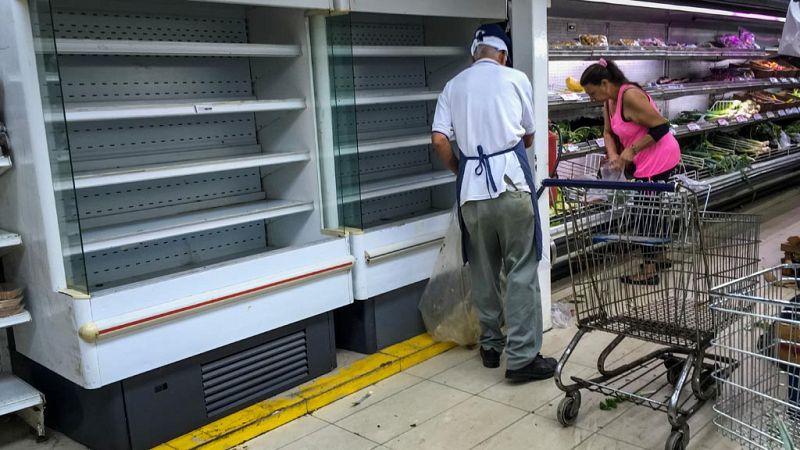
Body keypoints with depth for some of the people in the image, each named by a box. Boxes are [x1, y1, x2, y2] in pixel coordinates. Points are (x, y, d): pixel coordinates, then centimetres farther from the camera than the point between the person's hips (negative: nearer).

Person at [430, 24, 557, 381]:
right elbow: (529, 137, 15)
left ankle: (490, 345, 24)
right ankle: (522, 357, 0)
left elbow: (439, 140, 3)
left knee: (483, 270, 14)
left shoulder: (453, 86, 13)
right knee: (521, 270, 0)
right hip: (510, 180, -3)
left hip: (472, 186, 3)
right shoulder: (515, 79, 8)